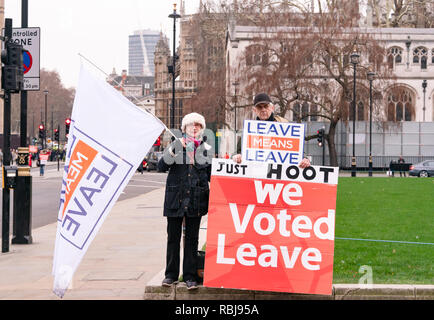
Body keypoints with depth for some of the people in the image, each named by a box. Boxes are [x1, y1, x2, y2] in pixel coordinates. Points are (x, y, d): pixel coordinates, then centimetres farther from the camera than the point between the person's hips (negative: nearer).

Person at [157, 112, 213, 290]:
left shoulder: (206, 149, 9)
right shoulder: (176, 145, 3)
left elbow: (211, 175, 14)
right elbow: (161, 166, -7)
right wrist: (173, 151, -19)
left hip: (196, 200, 1)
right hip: (175, 198, -1)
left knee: (192, 239, 4)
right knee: (173, 237, 4)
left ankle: (190, 276, 10)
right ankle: (171, 274, 14)